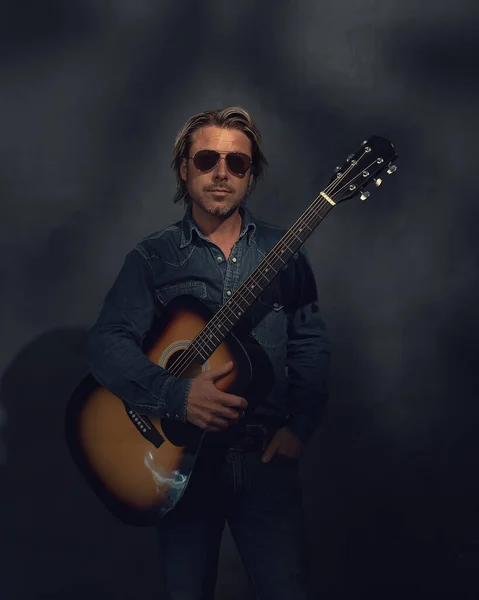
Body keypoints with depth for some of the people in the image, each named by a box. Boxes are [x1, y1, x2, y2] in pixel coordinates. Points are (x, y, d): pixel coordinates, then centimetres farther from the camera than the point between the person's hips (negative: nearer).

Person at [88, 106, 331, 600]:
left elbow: (311, 347, 6)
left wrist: (298, 428, -8)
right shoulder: (153, 257, 2)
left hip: (267, 455, 1)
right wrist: (176, 395, -24)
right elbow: (106, 344, -9)